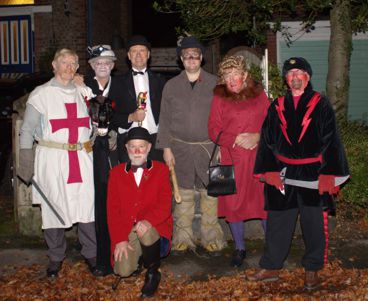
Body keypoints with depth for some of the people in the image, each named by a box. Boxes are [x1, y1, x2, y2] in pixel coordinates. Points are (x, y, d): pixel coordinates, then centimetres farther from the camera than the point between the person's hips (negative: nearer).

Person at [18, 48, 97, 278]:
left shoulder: (84, 92, 11)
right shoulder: (41, 94, 1)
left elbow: (97, 123, 23)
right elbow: (27, 130, 1)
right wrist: (26, 164, -5)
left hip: (83, 158, 2)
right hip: (52, 158, -2)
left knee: (87, 205, 3)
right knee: (54, 207, 4)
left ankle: (91, 254, 19)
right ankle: (56, 257, 22)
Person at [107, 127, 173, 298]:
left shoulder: (160, 170, 6)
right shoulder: (116, 173, 10)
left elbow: (165, 204, -5)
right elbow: (112, 208, 5)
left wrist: (148, 221, -25)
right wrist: (119, 239, -7)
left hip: (153, 227, -2)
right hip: (126, 231, 2)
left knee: (145, 233, -38)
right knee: (123, 271, -19)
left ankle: (153, 272, -8)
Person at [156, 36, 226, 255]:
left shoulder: (215, 84, 5)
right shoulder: (171, 86, 8)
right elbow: (165, 119, 7)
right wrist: (166, 148, 1)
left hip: (209, 147, -1)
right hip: (181, 148, 1)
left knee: (210, 194, 0)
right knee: (183, 195, 5)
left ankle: (212, 239, 11)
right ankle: (183, 239, 15)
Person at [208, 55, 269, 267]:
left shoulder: (260, 95, 6)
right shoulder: (220, 98, 2)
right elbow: (214, 130, -2)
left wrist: (257, 137, -13)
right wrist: (236, 139, -15)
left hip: (259, 157, 1)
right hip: (232, 159, 0)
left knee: (265, 200, 4)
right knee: (233, 202, 5)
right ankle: (240, 248, 21)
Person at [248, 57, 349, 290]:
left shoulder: (321, 105, -2)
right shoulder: (278, 107, 6)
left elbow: (331, 141, -6)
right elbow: (267, 140, 6)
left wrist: (328, 175, -13)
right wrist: (270, 171, -5)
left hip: (313, 174, -2)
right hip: (284, 173, 3)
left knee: (314, 224, 7)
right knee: (278, 222, 10)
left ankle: (313, 271, 23)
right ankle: (271, 268, 24)